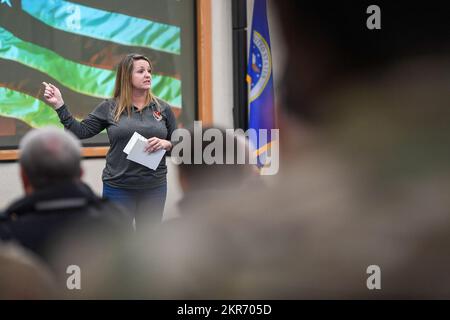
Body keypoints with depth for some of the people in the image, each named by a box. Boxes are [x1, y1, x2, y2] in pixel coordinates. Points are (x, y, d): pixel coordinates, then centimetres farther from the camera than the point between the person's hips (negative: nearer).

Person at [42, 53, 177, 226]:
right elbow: (80, 131, -2)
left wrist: (166, 144, -12)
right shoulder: (109, 108, 0)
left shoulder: (162, 108, 4)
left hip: (154, 187, 2)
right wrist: (59, 104, -9)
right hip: (118, 187, -2)